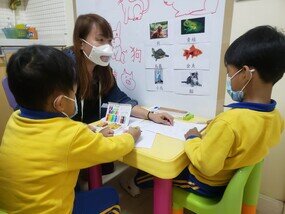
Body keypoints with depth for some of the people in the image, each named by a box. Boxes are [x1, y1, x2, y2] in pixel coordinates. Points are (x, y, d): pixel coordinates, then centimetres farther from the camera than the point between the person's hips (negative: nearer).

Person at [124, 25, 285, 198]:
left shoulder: (229, 121, -38)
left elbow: (205, 165, -31)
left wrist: (192, 138, -15)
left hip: (206, 184, -7)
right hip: (232, 180, 7)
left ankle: (135, 184, 47)